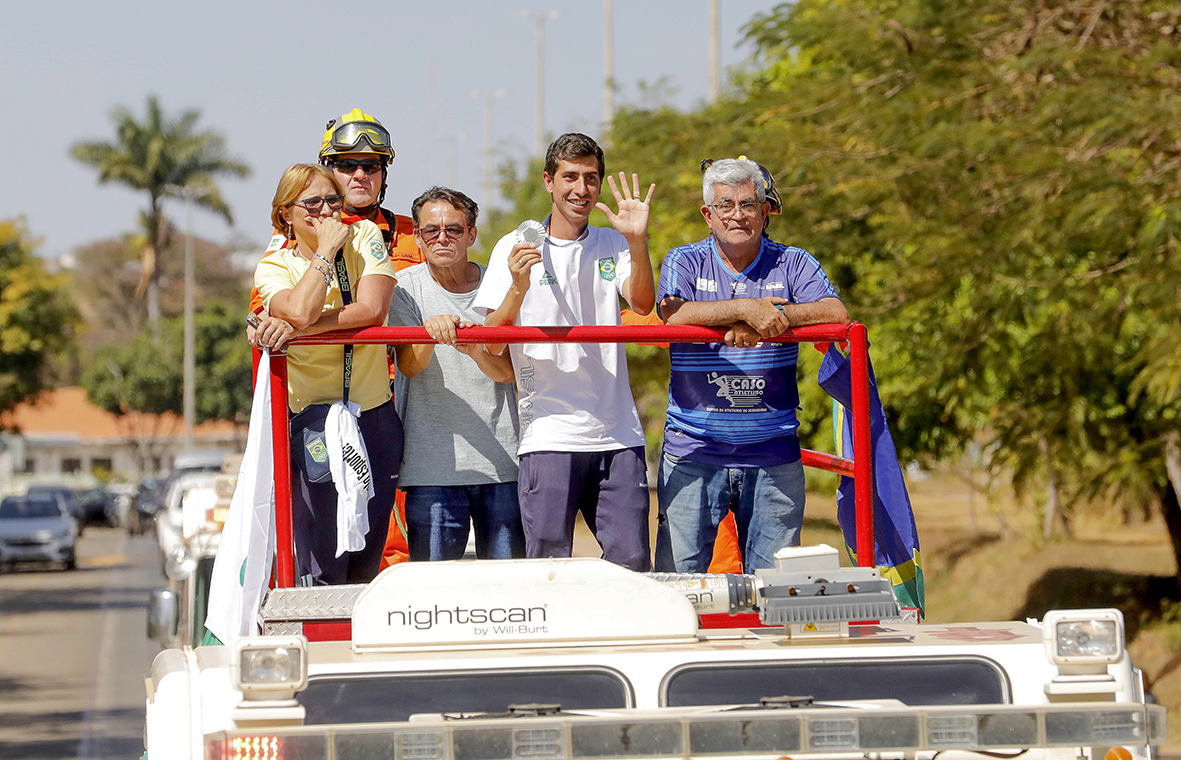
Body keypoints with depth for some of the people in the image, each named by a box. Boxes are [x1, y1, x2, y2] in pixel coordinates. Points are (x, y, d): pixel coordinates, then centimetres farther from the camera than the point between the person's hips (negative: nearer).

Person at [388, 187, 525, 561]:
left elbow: (506, 372, -2)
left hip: (502, 459, 2)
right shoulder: (405, 287, 3)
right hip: (432, 466, -2)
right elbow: (409, 365, -10)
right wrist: (430, 331, -32)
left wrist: (476, 351, -25)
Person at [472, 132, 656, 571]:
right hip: (549, 434, -2)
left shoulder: (611, 245, 12)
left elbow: (642, 303, -7)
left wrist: (638, 243, -23)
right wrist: (518, 289, -19)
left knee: (632, 561, -3)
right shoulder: (515, 248, 5)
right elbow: (491, 344, -2)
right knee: (547, 562, -7)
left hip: (617, 434, 2)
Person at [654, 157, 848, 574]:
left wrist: (772, 318, -20)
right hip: (694, 451, -1)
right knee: (677, 575, -4)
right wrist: (747, 309, -21)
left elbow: (836, 315, -8)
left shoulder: (792, 264, 8)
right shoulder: (683, 263, 6)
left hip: (772, 456, 1)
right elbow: (673, 315, -15)